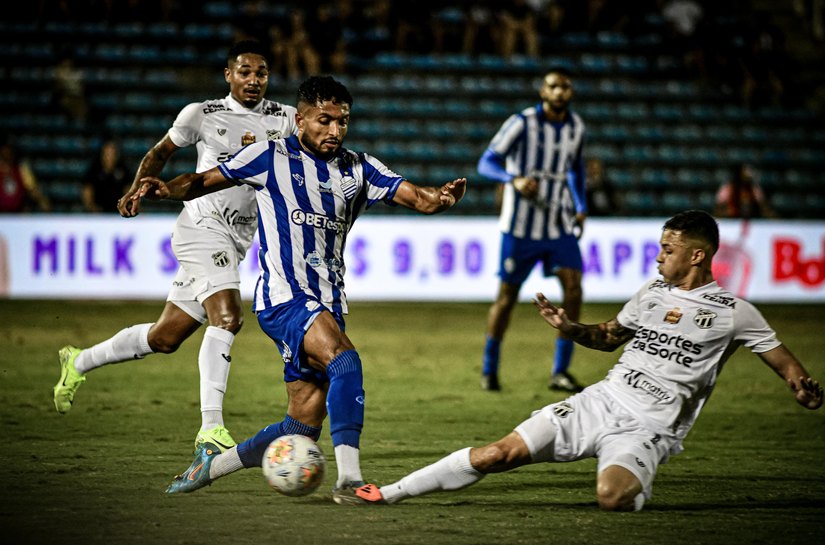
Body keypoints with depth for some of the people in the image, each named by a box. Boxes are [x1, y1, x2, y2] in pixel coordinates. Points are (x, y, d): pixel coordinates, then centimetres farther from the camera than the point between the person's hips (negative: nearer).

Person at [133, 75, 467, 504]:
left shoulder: (358, 169, 11)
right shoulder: (271, 157, 1)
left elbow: (418, 199, 2)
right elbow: (204, 181, 5)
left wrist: (443, 197, -21)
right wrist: (164, 190, -15)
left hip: (328, 304, 6)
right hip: (284, 296, -6)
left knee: (302, 428, 4)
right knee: (345, 359, -32)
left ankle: (212, 464, 25)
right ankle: (349, 479, -36)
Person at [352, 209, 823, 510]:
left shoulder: (733, 312, -3)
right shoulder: (653, 292, 14)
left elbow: (778, 353, 0)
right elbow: (609, 337, 27)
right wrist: (570, 328, 9)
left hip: (645, 430, -5)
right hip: (599, 402, 5)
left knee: (612, 496, -38)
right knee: (500, 454, -7)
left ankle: (639, 487, -2)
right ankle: (392, 492, 1)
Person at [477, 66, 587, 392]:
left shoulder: (576, 126, 4)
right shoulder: (522, 123, -12)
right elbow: (486, 163, -16)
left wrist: (581, 207, 13)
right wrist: (514, 180, -34)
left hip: (560, 224, 4)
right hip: (521, 226, -4)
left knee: (573, 284, -14)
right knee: (507, 295, 3)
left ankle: (560, 372, -9)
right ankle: (489, 370, 21)